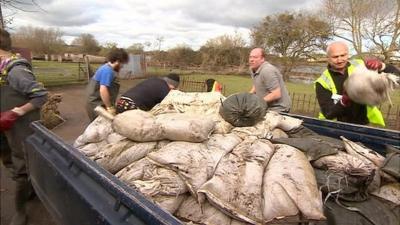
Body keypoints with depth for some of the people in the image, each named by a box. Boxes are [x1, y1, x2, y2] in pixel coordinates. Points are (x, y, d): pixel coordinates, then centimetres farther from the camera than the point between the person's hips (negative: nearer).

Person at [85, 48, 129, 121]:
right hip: (97, 105, -10)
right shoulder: (108, 71, -20)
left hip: (96, 103, 10)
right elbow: (103, 90, -29)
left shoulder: (106, 68, 13)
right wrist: (109, 107, -23)